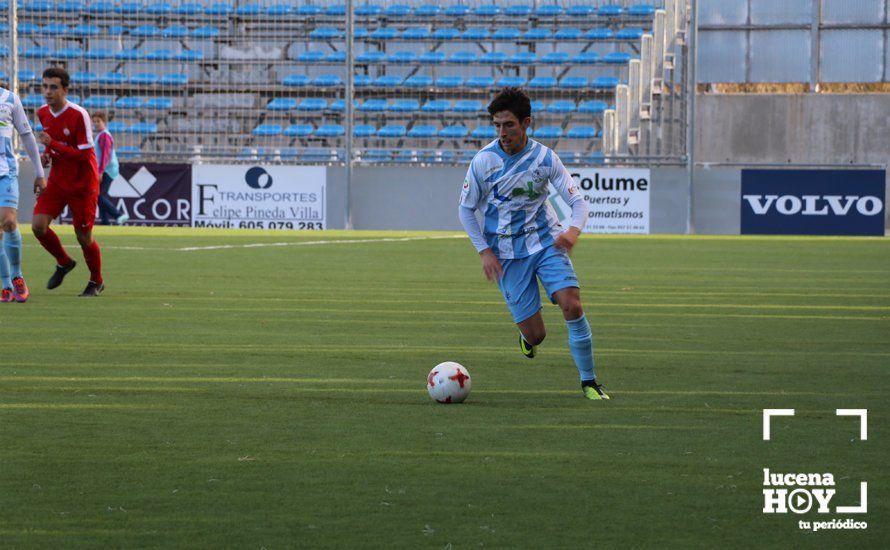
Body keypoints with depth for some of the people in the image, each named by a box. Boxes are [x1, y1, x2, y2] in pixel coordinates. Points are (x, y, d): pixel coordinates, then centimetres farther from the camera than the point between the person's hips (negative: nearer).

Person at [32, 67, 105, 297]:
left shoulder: (78, 115, -20)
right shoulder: (43, 113, 1)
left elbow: (84, 155, -22)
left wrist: (52, 145, -27)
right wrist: (46, 155, -1)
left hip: (82, 184, -6)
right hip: (57, 181, 6)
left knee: (84, 236, 0)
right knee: (38, 225, -10)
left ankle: (96, 281, 25)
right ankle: (64, 263, 18)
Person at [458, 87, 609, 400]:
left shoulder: (545, 158, -7)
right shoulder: (484, 161, -9)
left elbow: (577, 201, -6)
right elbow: (466, 209, 2)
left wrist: (574, 230, -28)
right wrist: (484, 251, -8)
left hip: (546, 242, 1)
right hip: (506, 254, -1)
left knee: (572, 306, -20)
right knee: (535, 335, -5)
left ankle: (589, 382, -5)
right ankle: (527, 337, 36)